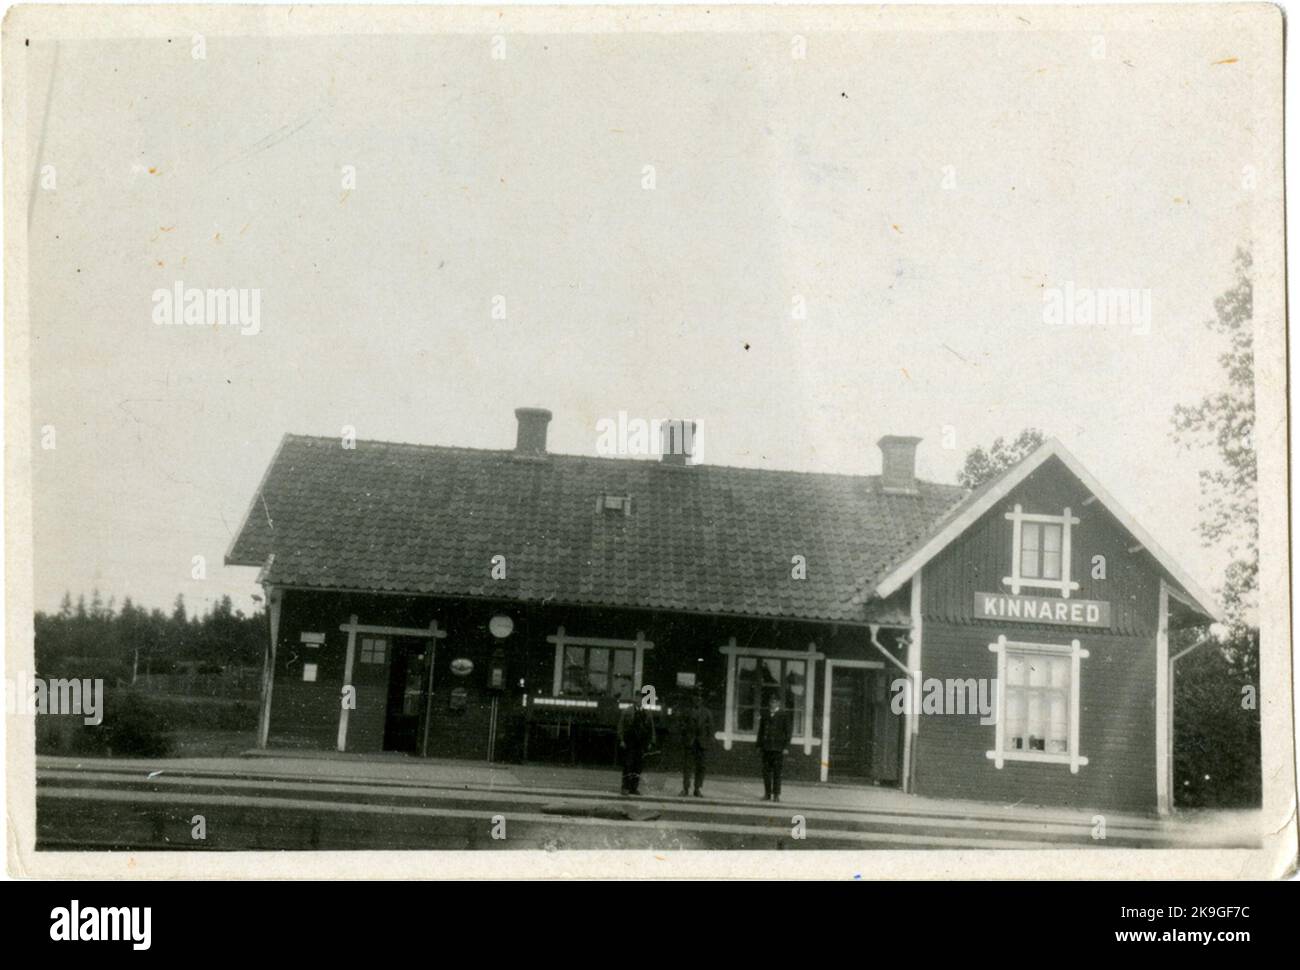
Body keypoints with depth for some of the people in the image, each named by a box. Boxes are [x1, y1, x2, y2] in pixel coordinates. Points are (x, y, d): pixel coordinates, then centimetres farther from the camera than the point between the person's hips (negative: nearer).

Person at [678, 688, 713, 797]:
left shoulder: (707, 712, 13)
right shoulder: (686, 712, 10)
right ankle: (685, 788, 2)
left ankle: (698, 789, 5)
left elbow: (710, 728, 9)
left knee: (700, 766, 0)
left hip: (702, 743, 1)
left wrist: (710, 741, 0)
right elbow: (683, 727, 6)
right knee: (687, 765, -3)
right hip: (689, 743, -1)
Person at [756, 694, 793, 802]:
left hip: (778, 748, -4)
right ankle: (767, 794, 11)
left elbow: (788, 731, 0)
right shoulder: (765, 714, 13)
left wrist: (786, 747, -6)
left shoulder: (784, 714, 1)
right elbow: (761, 731, 16)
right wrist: (759, 746, 12)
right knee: (766, 771, 4)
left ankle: (776, 794, -1)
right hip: (766, 747, 4)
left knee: (777, 772, -4)